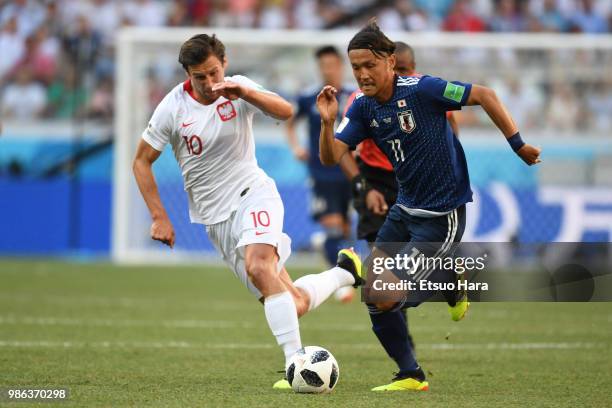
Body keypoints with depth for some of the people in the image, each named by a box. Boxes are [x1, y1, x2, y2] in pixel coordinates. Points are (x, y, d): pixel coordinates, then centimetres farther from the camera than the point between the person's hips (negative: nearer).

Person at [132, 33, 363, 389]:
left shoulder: (238, 87, -6)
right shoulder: (172, 109, -6)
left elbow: (286, 111, -22)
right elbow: (142, 161, 2)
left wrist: (244, 92, -38)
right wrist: (160, 218, -3)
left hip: (253, 193, -2)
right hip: (217, 216, 2)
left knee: (257, 265, -34)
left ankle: (295, 361, -36)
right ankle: (343, 273, 28)